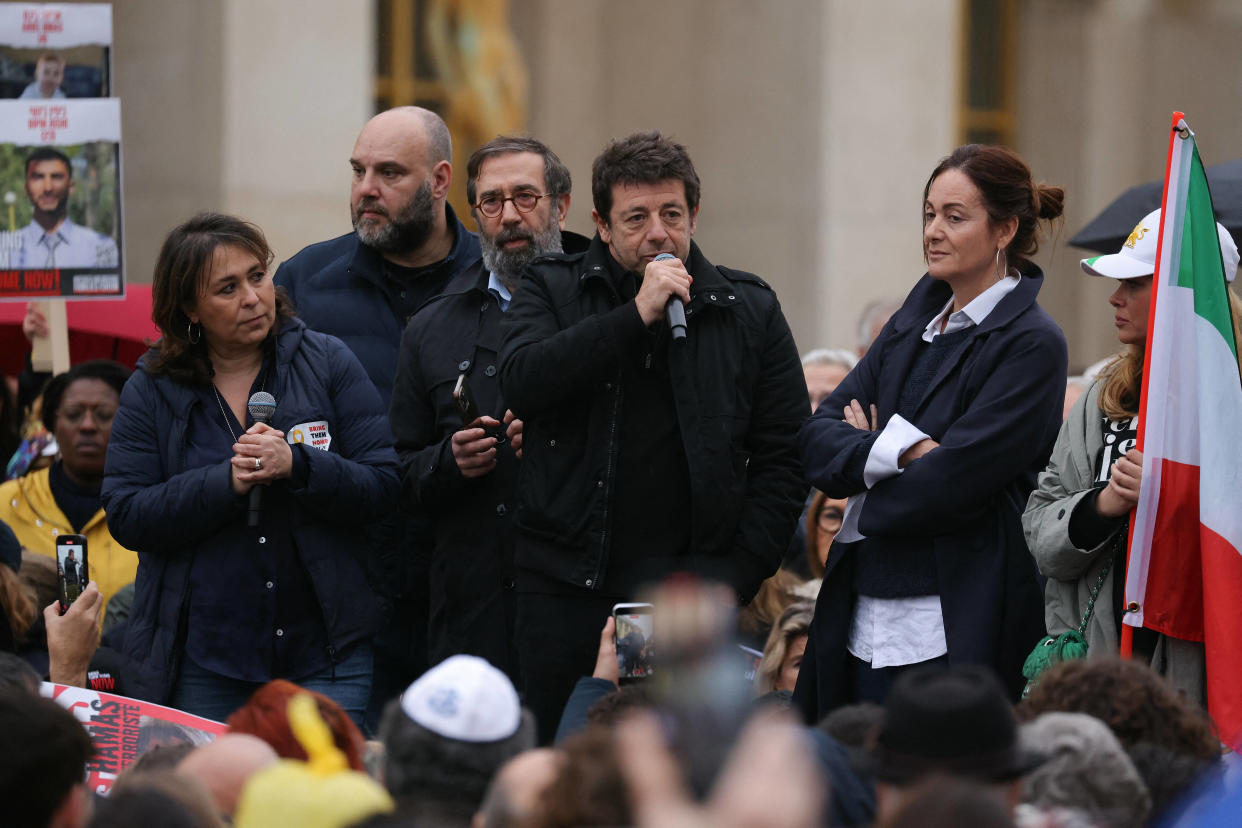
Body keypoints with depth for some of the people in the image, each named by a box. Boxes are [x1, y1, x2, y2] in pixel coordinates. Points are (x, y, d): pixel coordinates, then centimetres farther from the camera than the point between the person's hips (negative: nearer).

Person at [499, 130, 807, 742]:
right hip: (564, 593, 0)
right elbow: (521, 381, -13)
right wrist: (637, 315, -16)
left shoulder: (748, 311, 9)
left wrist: (733, 574, -3)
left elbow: (782, 458, 8)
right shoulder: (552, 290, 8)